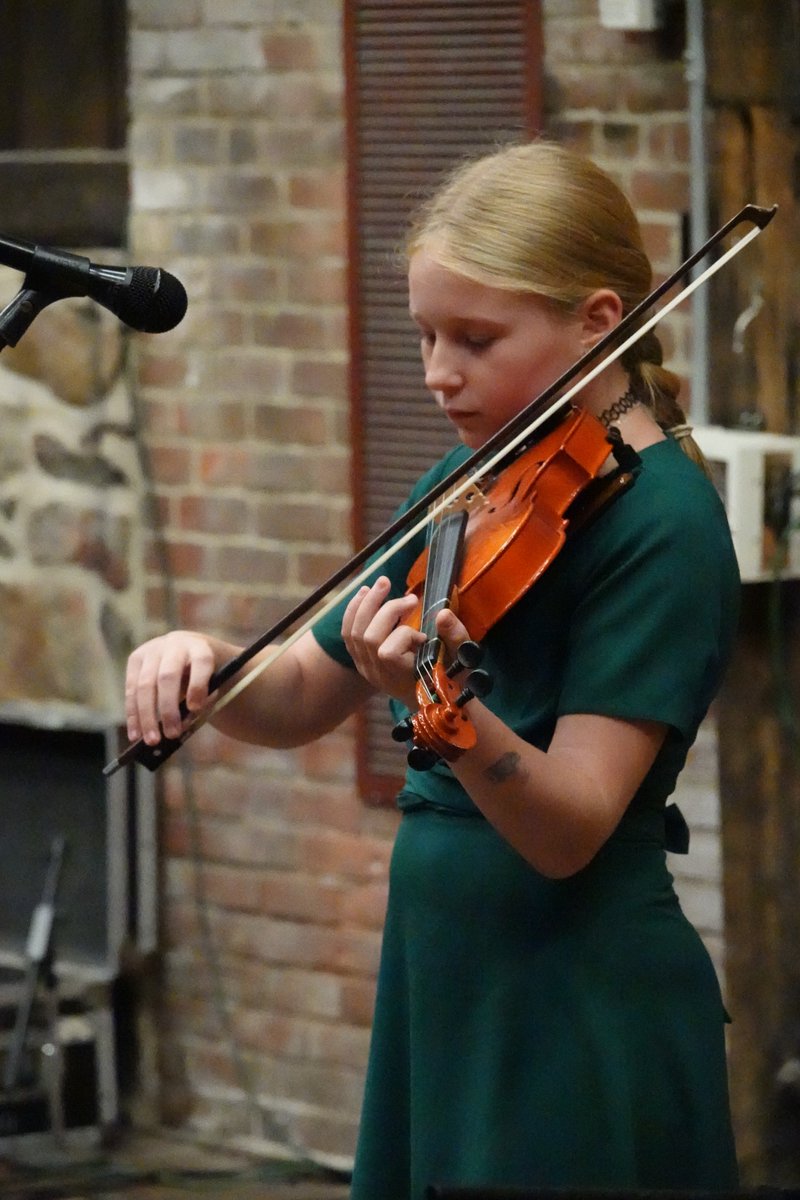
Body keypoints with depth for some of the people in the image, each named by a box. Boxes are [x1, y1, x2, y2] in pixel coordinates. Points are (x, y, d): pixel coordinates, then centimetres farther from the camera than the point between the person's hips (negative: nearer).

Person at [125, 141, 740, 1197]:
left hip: (579, 1021, -8)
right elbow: (299, 703, 15)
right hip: (440, 987, 8)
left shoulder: (657, 521, -15)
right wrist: (205, 665, -7)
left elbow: (570, 830, -24)